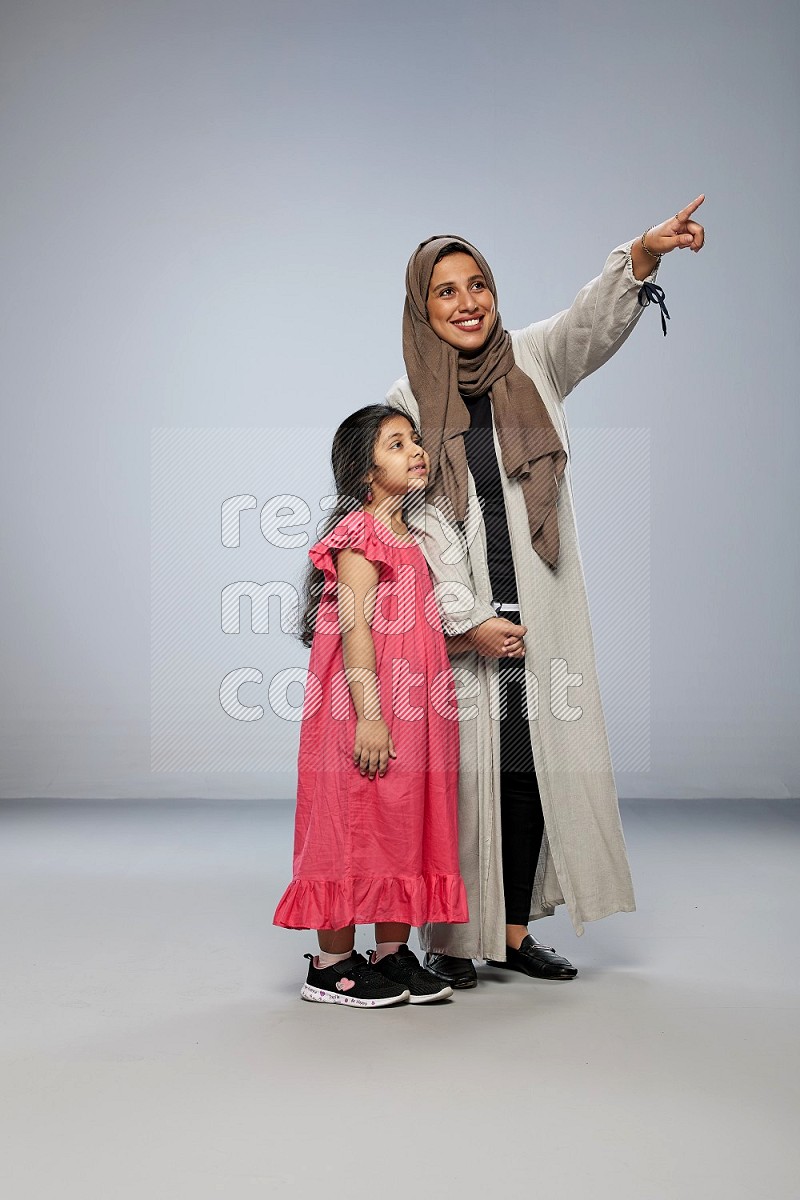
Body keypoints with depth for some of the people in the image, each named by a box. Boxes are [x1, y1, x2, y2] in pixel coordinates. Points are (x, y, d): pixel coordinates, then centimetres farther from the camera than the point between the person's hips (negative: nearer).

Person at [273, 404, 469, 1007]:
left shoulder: (412, 536, 17)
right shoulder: (360, 532, -10)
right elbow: (354, 626, -18)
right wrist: (370, 715, -22)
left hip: (414, 712, 9)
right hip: (367, 713, -9)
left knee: (406, 823, 12)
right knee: (352, 826, -1)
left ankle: (392, 953, 23)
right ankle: (333, 963, 10)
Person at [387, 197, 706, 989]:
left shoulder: (534, 361, 8)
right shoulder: (408, 400, 2)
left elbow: (595, 319, -11)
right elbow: (425, 518, -4)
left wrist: (645, 253, -30)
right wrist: (465, 617, -12)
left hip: (542, 612, 3)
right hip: (460, 614, -2)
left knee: (536, 769, 5)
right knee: (463, 775, -2)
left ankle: (515, 932, 18)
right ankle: (449, 942, 9)